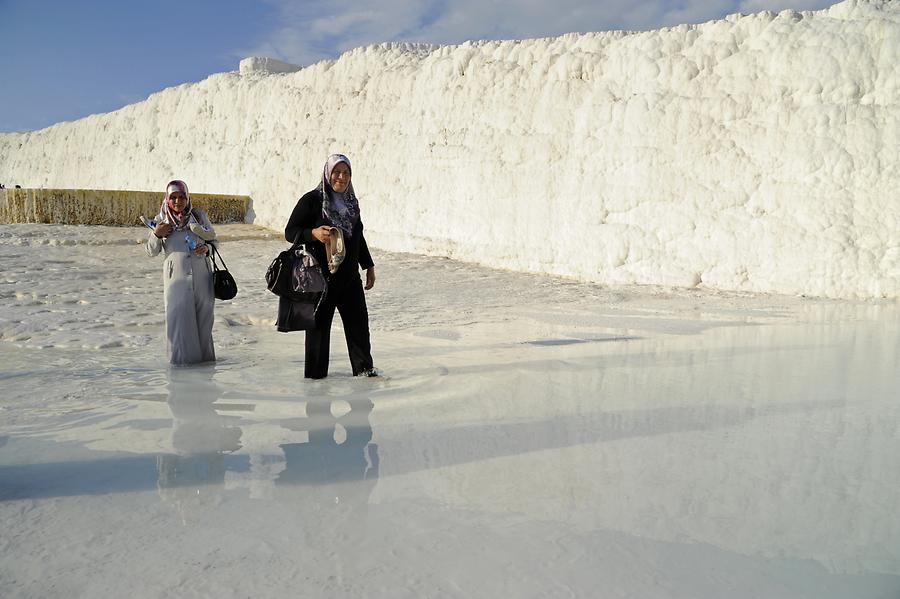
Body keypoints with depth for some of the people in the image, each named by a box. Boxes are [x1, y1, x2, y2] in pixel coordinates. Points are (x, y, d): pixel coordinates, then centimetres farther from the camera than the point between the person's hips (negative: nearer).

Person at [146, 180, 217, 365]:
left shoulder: (200, 216, 7)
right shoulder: (161, 220, 7)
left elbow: (214, 239, 16)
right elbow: (152, 251, 9)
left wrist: (207, 247, -6)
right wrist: (156, 234, -9)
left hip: (201, 273, 1)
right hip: (176, 275, -1)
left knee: (204, 313, 6)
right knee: (178, 314, -5)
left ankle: (203, 354, 22)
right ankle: (181, 356, 8)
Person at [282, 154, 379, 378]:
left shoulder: (351, 201, 12)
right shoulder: (311, 200, -6)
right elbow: (290, 231, -7)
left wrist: (368, 265, 20)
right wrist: (313, 233, -25)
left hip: (349, 275, 5)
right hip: (321, 275, -5)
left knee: (358, 320, 7)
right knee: (319, 322, 4)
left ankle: (363, 367, 19)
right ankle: (315, 371, 16)